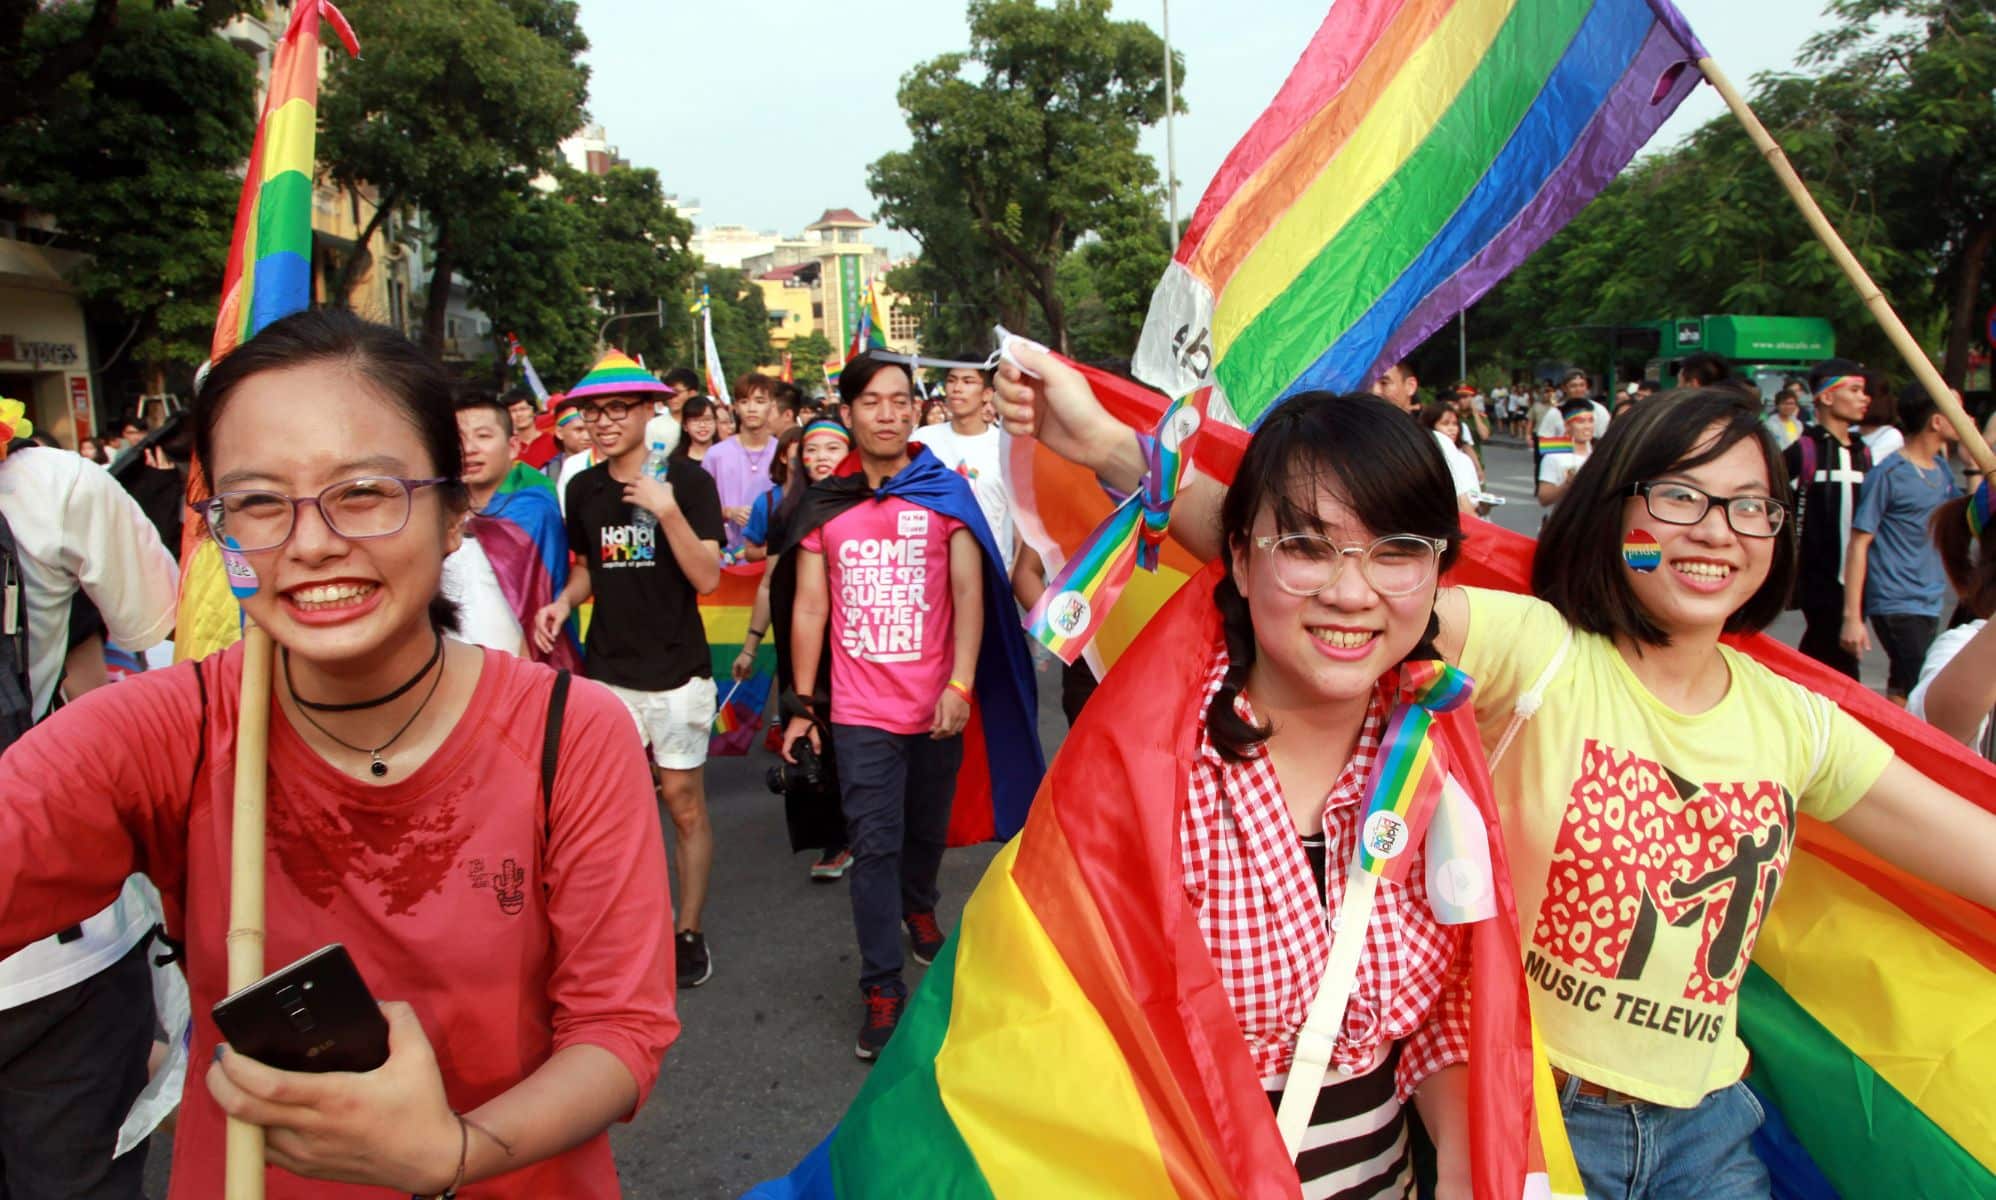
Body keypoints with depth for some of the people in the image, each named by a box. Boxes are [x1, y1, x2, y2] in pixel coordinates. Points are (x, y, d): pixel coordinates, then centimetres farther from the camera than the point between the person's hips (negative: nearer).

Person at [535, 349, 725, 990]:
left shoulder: (688, 480, -9)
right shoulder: (583, 489, 7)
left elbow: (707, 578, -14)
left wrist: (668, 512, -26)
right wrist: (564, 600, 0)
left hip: (676, 671, -4)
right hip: (607, 670, 4)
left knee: (684, 804, 3)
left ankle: (688, 930, 18)